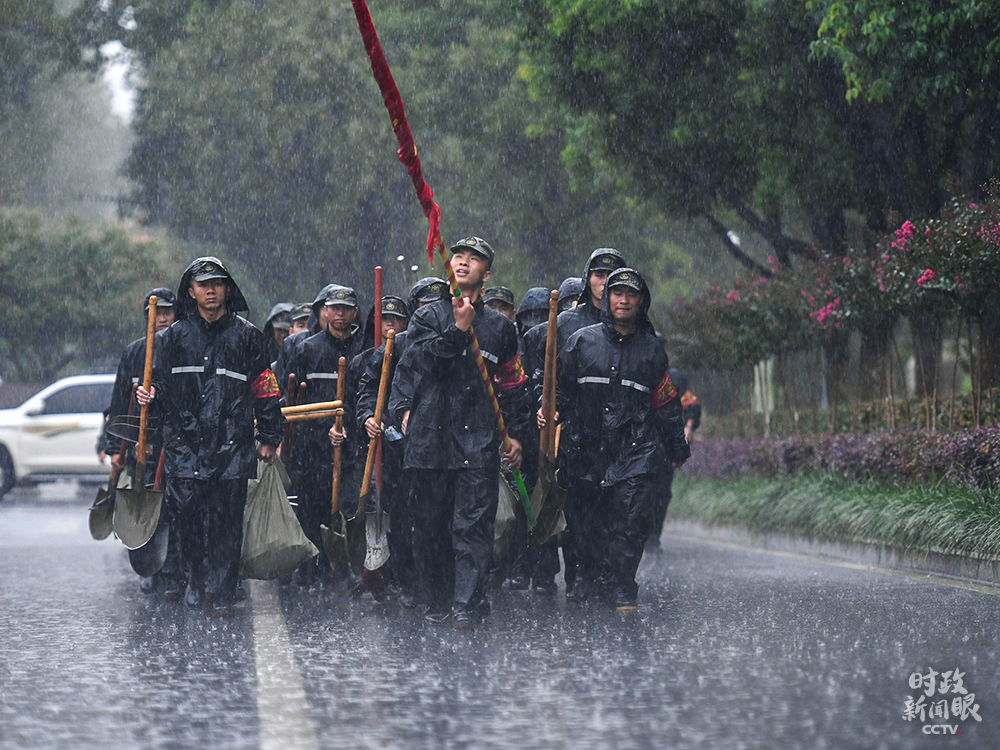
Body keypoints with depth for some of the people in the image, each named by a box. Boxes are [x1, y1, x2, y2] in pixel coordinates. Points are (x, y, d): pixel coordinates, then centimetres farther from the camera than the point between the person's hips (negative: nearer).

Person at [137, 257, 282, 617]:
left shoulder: (247, 336, 6)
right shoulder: (174, 336, 10)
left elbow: (265, 389, 8)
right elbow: (161, 386, 16)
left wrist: (269, 438, 5)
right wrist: (150, 398, -7)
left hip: (232, 447, -1)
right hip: (184, 443, 1)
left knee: (227, 523, -2)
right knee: (187, 517, -1)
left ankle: (221, 593, 5)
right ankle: (196, 579, 18)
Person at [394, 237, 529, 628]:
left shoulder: (500, 327, 15)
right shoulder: (427, 317, 12)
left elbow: (514, 386, 17)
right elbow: (421, 362, -5)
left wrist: (515, 433, 9)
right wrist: (457, 329, -12)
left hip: (479, 439, 0)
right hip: (431, 434, 1)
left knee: (473, 522, -10)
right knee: (430, 523, 3)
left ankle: (467, 603, -13)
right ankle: (438, 601, 13)